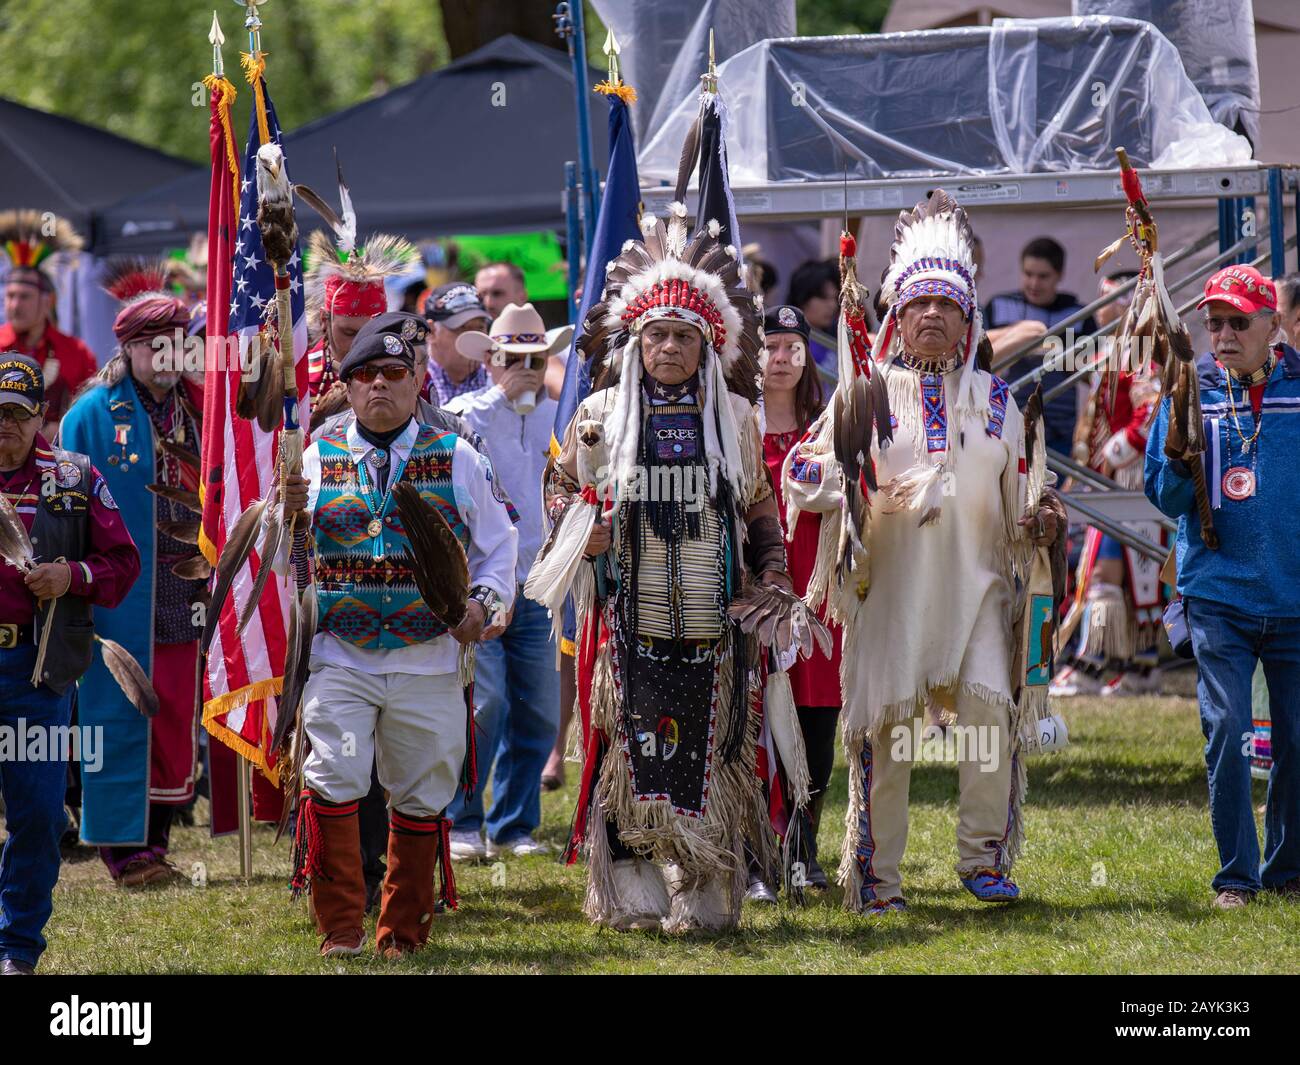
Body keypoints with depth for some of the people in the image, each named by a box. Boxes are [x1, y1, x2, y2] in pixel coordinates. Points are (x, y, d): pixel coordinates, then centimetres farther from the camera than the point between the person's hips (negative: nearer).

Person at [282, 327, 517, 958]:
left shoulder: (456, 459, 9)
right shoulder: (318, 460, 8)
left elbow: (498, 543, 15)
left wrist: (484, 601, -3)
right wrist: (288, 514, -13)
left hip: (428, 662, 1)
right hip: (339, 657, -1)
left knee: (421, 796, 6)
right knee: (332, 781, -16)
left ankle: (403, 931, 19)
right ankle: (341, 929, -7)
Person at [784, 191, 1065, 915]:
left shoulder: (994, 397, 16)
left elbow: (1017, 495, 23)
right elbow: (805, 477, 3)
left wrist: (1040, 522, 1)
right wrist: (875, 490, -14)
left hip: (976, 582, 2)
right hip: (890, 580, -2)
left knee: (990, 702, -15)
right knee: (886, 721, -4)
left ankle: (986, 858, -5)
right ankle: (877, 875, 4)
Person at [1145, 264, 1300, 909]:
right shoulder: (1192, 392, 3)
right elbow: (1166, 498, 2)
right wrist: (1179, 452, -17)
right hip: (1218, 594, 0)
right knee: (1226, 728, -8)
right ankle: (1236, 875, 2)